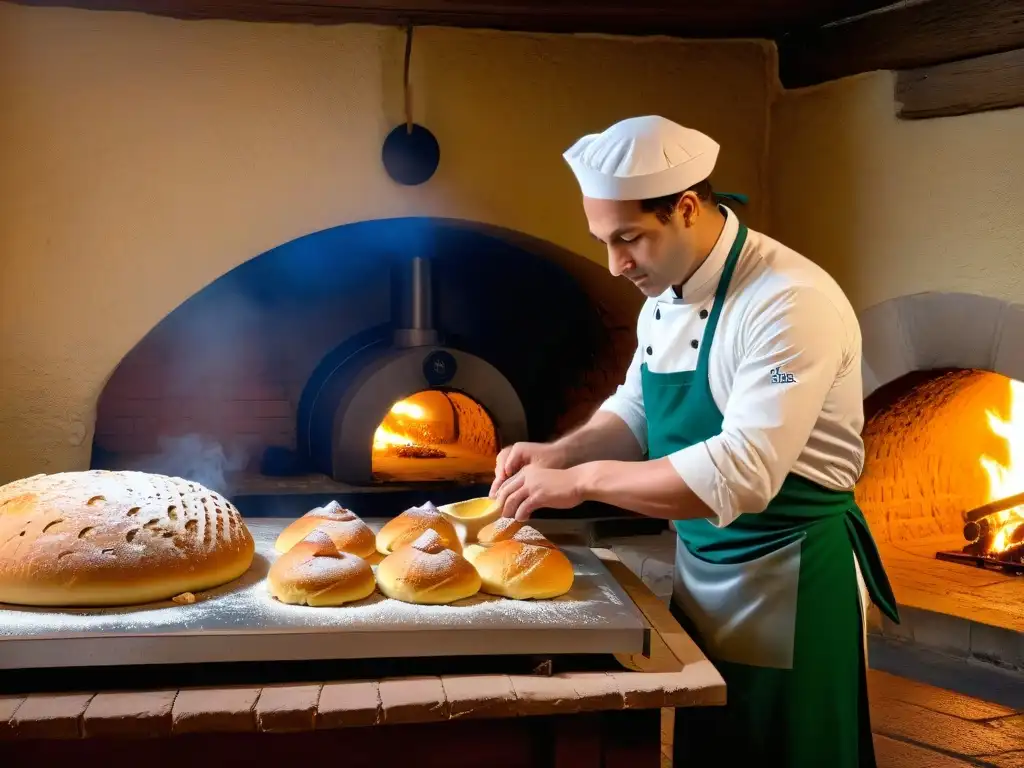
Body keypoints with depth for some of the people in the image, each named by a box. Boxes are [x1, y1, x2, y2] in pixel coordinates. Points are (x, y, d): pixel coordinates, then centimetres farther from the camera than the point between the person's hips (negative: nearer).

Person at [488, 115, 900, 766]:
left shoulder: (791, 302, -25)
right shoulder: (667, 294, 2)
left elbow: (742, 473, -32)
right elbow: (637, 412, 12)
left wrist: (583, 480, -27)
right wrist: (562, 453, -7)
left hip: (791, 577, -8)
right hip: (699, 569, 8)